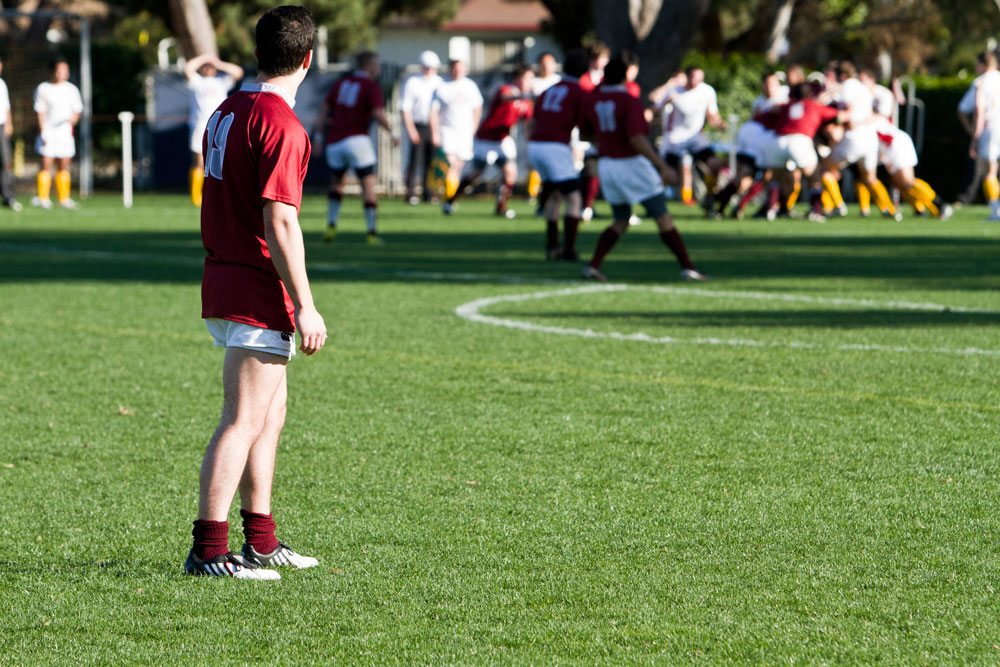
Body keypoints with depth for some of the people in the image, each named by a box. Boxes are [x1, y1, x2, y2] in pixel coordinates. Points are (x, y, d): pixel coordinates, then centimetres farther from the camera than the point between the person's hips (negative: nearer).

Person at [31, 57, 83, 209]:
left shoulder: (72, 89, 8)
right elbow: (40, 112, -2)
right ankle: (43, 198, -5)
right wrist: (43, 132, -10)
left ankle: (64, 198, 9)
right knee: (46, 164, -7)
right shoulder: (43, 89, 0)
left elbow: (77, 111, 11)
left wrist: (73, 119, -11)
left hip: (65, 132, 3)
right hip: (48, 132, -3)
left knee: (64, 166, 4)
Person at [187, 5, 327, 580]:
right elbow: (279, 221, -21)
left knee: (270, 413, 17)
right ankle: (209, 550, -10)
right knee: (244, 421, -8)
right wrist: (305, 306, -18)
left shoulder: (227, 113, 12)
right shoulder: (280, 124, -17)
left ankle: (261, 542, 22)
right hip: (259, 295, -9)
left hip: (224, 281, 9)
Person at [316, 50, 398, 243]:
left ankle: (331, 225, 9)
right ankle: (372, 231, -5)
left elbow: (325, 108, 11)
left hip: (334, 142, 5)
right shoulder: (372, 87, -4)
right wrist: (391, 133, -5)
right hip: (356, 139, -5)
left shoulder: (341, 83, 13)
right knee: (368, 185, 0)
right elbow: (378, 114, -16)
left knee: (336, 183, 22)